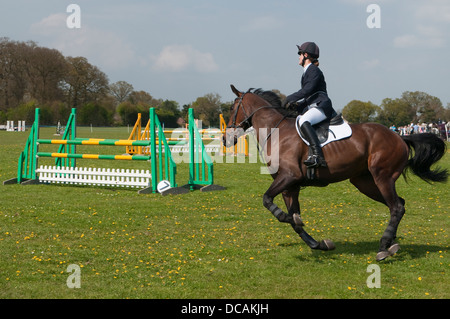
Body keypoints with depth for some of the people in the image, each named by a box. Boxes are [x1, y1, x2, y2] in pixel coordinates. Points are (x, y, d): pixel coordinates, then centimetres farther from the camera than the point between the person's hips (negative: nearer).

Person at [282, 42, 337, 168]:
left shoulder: (314, 71, -5)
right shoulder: (307, 72, 24)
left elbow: (307, 90, -18)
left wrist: (290, 99, -12)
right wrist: (297, 105, 8)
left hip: (321, 106, -11)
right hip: (313, 107, 11)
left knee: (303, 121, -36)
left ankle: (317, 155, -49)